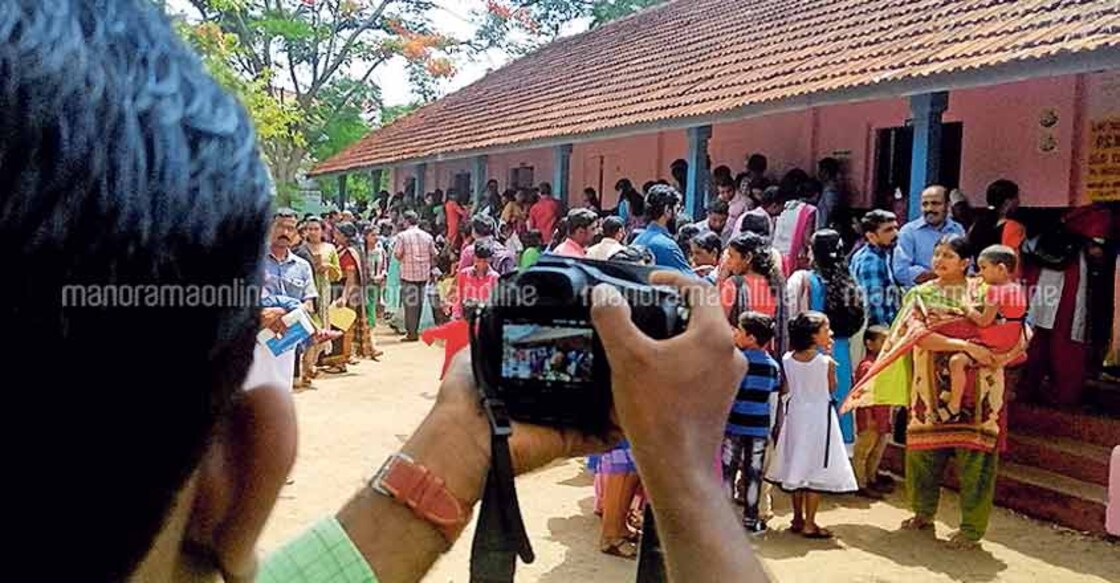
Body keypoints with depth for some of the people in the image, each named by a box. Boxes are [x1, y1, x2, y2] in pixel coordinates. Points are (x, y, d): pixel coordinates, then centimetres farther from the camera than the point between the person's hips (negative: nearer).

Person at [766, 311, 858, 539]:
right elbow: (832, 389, -2)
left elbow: (784, 393, 1)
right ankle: (809, 523, 3)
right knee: (816, 469, 2)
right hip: (820, 416, -5)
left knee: (797, 465, 15)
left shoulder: (787, 360, -4)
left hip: (795, 415, 5)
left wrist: (779, 422, 10)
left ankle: (798, 519, 24)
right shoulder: (826, 362, -16)